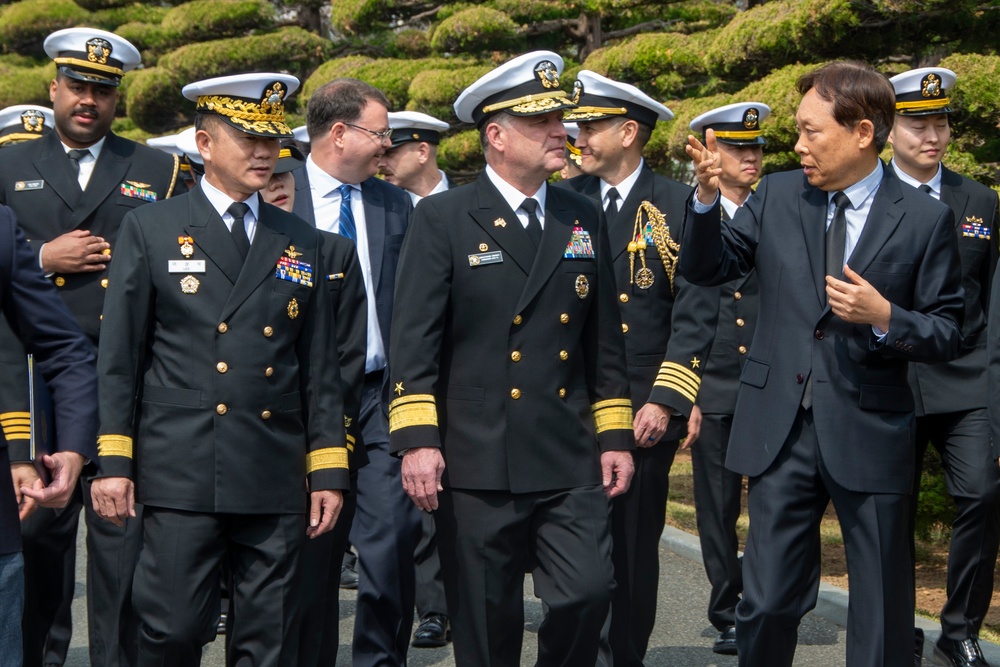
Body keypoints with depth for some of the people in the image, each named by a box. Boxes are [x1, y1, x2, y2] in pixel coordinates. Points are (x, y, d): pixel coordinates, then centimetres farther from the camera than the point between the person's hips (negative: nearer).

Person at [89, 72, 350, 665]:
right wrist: (113, 461, -3)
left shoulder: (301, 242, 13)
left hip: (277, 482, 3)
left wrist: (329, 471, 6)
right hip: (181, 476, -3)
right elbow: (119, 355, 2)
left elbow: (321, 366, 12)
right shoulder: (151, 228, 5)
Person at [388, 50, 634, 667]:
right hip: (477, 466, -3)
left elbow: (605, 339, 14)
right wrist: (416, 440, -15)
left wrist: (615, 436, 10)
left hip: (571, 464, 3)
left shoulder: (585, 219, 11)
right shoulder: (444, 219, -2)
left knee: (589, 593, -7)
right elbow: (414, 340, -7)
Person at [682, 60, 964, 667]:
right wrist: (708, 198, -6)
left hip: (869, 435, -2)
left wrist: (884, 317, -21)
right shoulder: (776, 196, 4)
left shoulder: (925, 219, -5)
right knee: (767, 604, 8)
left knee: (883, 617, 9)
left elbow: (947, 335, -2)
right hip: (781, 430, 2)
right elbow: (706, 269, 11)